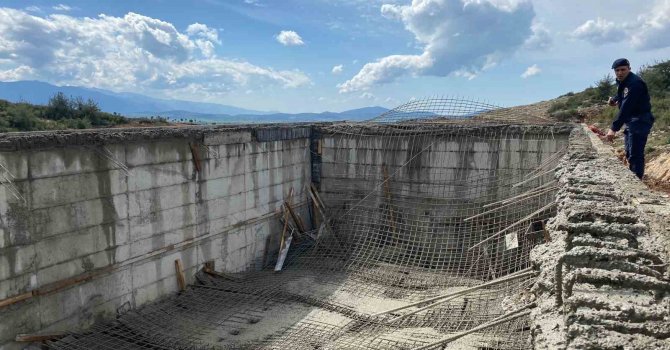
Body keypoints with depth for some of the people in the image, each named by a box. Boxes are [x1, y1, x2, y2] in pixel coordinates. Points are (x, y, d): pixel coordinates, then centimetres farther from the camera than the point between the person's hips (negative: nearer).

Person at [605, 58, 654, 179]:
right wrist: (614, 99, 4)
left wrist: (614, 128, -35)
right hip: (630, 121, 10)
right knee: (629, 153, 19)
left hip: (640, 121, -10)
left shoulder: (634, 83, -22)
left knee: (635, 154, -14)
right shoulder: (621, 81, 8)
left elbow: (625, 108, -30)